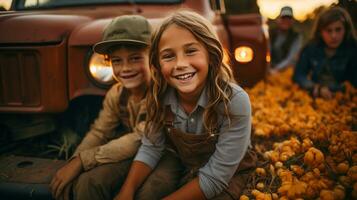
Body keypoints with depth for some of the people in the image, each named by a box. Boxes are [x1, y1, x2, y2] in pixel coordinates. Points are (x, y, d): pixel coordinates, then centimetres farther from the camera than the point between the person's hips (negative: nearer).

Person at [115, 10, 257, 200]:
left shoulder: (234, 101, -33)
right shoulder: (159, 96, -19)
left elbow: (215, 177, -28)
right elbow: (150, 149, -9)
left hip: (227, 173, -3)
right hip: (179, 160, 3)